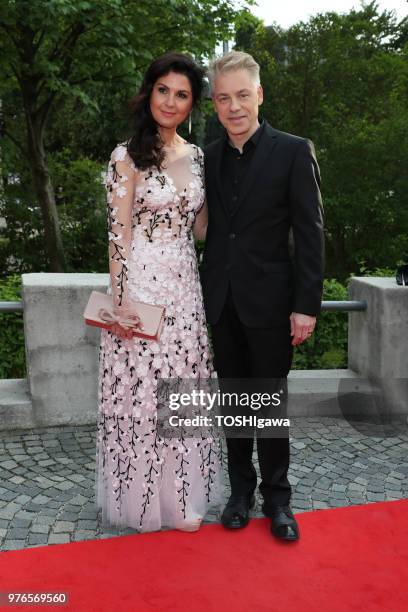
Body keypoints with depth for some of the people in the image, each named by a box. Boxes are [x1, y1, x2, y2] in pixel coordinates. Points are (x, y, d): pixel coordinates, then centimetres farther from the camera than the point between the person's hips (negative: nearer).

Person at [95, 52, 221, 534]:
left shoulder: (197, 157, 11)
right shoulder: (128, 156, -4)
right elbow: (119, 233, -8)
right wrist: (121, 301, -14)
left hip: (185, 283, 5)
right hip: (141, 281, -5)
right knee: (142, 389, 3)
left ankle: (179, 494, 26)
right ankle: (143, 496, 22)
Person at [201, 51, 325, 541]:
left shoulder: (293, 151, -5)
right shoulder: (209, 157, 7)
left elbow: (310, 233, -8)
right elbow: (208, 227, 10)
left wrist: (306, 305, -13)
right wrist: (204, 292, 5)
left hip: (269, 301, -3)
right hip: (222, 300, 4)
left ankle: (276, 497, 22)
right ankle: (241, 488, 28)